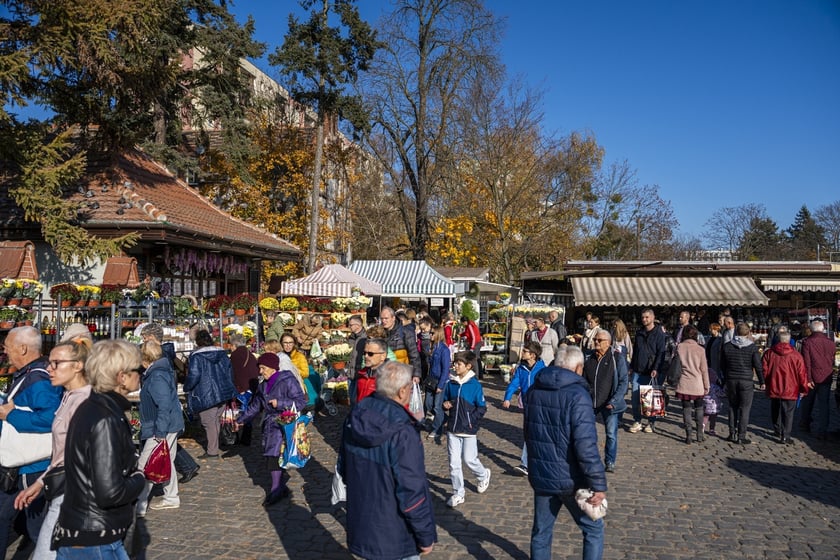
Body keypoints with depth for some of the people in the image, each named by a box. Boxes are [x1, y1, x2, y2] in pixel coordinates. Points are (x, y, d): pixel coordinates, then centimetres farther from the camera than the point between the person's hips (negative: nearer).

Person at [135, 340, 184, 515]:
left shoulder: (157, 376, -19)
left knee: (145, 465, -6)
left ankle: (138, 506, -1)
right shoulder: (160, 372, 13)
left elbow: (164, 406, -24)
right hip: (171, 426, 11)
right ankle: (171, 498, 28)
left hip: (162, 429, -11)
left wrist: (160, 433, -23)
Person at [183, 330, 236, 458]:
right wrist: (227, 387, 25)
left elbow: (193, 376, -17)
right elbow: (230, 372, 13)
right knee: (216, 420, 17)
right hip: (223, 393, 6)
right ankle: (213, 447, 26)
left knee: (209, 422, 1)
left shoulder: (196, 356, -12)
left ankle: (212, 452, 5)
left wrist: (186, 387, 1)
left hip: (206, 396, -6)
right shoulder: (222, 354, 7)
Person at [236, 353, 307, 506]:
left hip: (284, 425, -7)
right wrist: (242, 420, 22)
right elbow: (255, 406, 23)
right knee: (271, 456, 6)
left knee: (274, 456, -13)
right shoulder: (264, 385, 13)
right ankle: (282, 488, 17)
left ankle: (275, 490, -4)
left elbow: (301, 402, -15)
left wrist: (279, 403, -20)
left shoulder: (288, 381, -11)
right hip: (270, 425, 8)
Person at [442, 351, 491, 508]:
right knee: (454, 463, 5)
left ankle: (483, 475, 37)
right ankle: (458, 494, 18)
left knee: (469, 459, 5)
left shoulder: (475, 385, -10)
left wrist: (472, 419, -16)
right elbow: (445, 400, 16)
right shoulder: (451, 383, 2)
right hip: (453, 430, 4)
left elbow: (482, 407, -6)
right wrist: (445, 405, -6)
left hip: (469, 430, -4)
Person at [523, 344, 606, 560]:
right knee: (593, 530, 13)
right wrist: (598, 484, -19)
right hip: (570, 478, -6)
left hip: (540, 476, 6)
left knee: (541, 532, 17)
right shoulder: (577, 395, -18)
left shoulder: (533, 391, 4)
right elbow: (586, 446, -25)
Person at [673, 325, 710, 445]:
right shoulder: (700, 349, -3)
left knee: (686, 409, 5)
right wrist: (706, 386, 9)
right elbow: (704, 369, 1)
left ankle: (688, 436, 4)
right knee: (699, 408, 15)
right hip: (697, 384, 0)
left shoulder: (679, 347, -3)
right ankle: (700, 434, 20)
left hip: (684, 384, 0)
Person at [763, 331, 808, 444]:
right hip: (790, 390, -2)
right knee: (788, 413, 3)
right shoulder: (796, 355, -7)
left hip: (773, 389, 3)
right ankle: (785, 436, 0)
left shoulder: (769, 353, -2)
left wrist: (765, 384, 12)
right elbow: (801, 374, -5)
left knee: (775, 411, 21)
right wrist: (803, 389, 5)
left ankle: (777, 430, 35)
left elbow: (764, 370, -1)